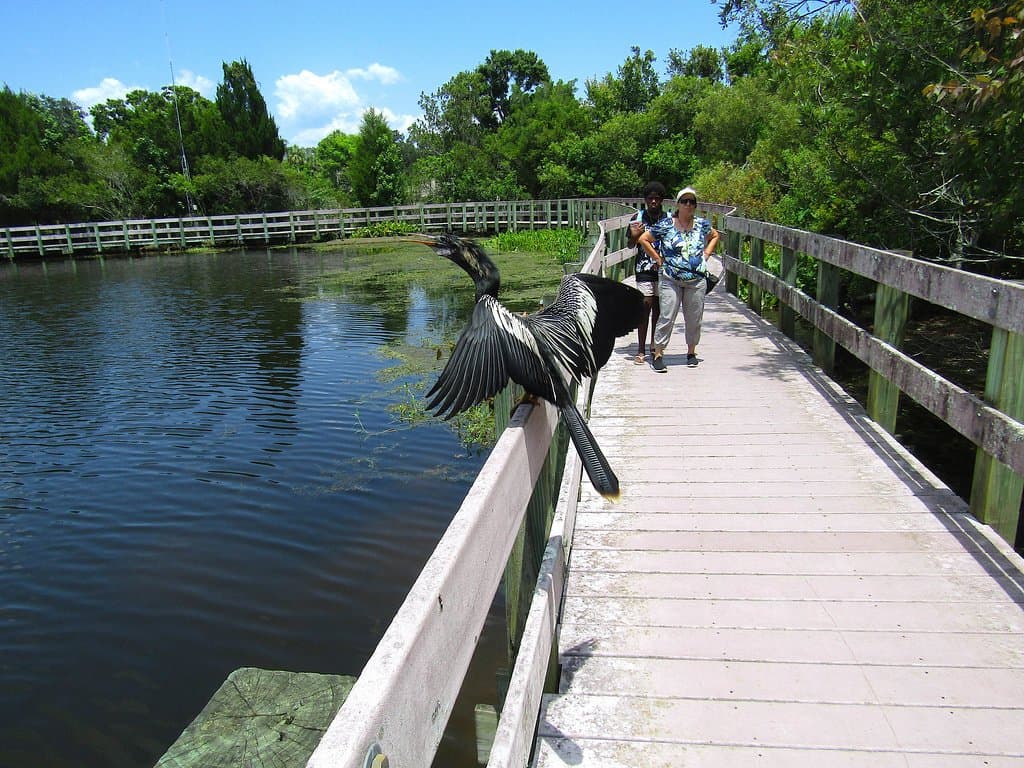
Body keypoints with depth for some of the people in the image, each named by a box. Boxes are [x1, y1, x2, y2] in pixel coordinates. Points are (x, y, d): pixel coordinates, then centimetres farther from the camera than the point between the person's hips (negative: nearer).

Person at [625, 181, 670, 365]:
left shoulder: (669, 218, 3)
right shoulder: (638, 217, 3)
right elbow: (630, 245, 9)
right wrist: (635, 236, -12)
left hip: (663, 268, 2)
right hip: (644, 269, -1)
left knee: (658, 308, 10)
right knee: (645, 307, -8)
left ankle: (654, 344, 26)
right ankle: (641, 350, -6)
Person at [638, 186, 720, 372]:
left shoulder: (702, 224, 7)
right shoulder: (665, 225, -4)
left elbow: (715, 236, 26)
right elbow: (643, 239, 1)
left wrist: (707, 253, 12)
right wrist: (658, 258, -1)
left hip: (696, 280, 3)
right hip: (670, 279, -3)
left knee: (694, 318, 9)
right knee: (667, 316, -6)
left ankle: (691, 352, 25)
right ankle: (658, 354, 0)